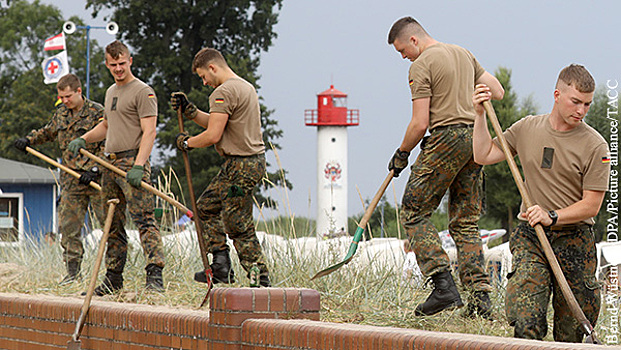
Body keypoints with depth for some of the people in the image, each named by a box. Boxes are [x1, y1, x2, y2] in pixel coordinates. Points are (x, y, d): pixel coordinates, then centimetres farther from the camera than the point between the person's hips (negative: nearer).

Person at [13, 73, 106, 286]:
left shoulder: (97, 112, -7)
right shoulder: (61, 114, 12)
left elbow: (107, 146, -10)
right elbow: (48, 132, 30)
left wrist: (94, 169, -19)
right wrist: (29, 139, 12)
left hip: (96, 178, -5)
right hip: (71, 180, 5)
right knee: (68, 225, 1)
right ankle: (73, 270, 7)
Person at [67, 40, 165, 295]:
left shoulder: (143, 92, -6)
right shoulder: (111, 92, 21)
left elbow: (149, 132, -14)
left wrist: (138, 166, -24)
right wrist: (83, 139, 19)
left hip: (133, 162, -9)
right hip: (110, 164, 9)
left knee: (144, 220, -16)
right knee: (114, 225, 10)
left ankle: (155, 276, -22)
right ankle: (113, 279, 15)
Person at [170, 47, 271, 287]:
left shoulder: (224, 92, -15)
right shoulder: (246, 87, 17)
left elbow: (213, 135, -19)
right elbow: (216, 123, 22)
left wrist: (186, 143, -2)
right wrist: (188, 110, 16)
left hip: (241, 167, -11)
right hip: (253, 160, 11)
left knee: (238, 227, -4)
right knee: (207, 206, 19)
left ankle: (261, 280, -3)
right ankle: (221, 266, 17)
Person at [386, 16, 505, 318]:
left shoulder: (421, 65, -6)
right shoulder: (464, 54, 18)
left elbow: (420, 123, -10)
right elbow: (497, 91, 22)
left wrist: (402, 153, 4)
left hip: (446, 138, -8)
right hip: (475, 138, 8)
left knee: (413, 212, 1)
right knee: (465, 222, 10)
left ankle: (444, 286, -11)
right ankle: (480, 297, 1)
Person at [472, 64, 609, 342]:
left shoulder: (595, 145, -5)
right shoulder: (527, 128, 7)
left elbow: (591, 205, -7)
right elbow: (484, 155, 14)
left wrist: (552, 216, -19)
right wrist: (480, 114, 5)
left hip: (574, 241, -2)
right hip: (530, 237, 2)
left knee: (571, 336, 2)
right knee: (526, 327, -18)